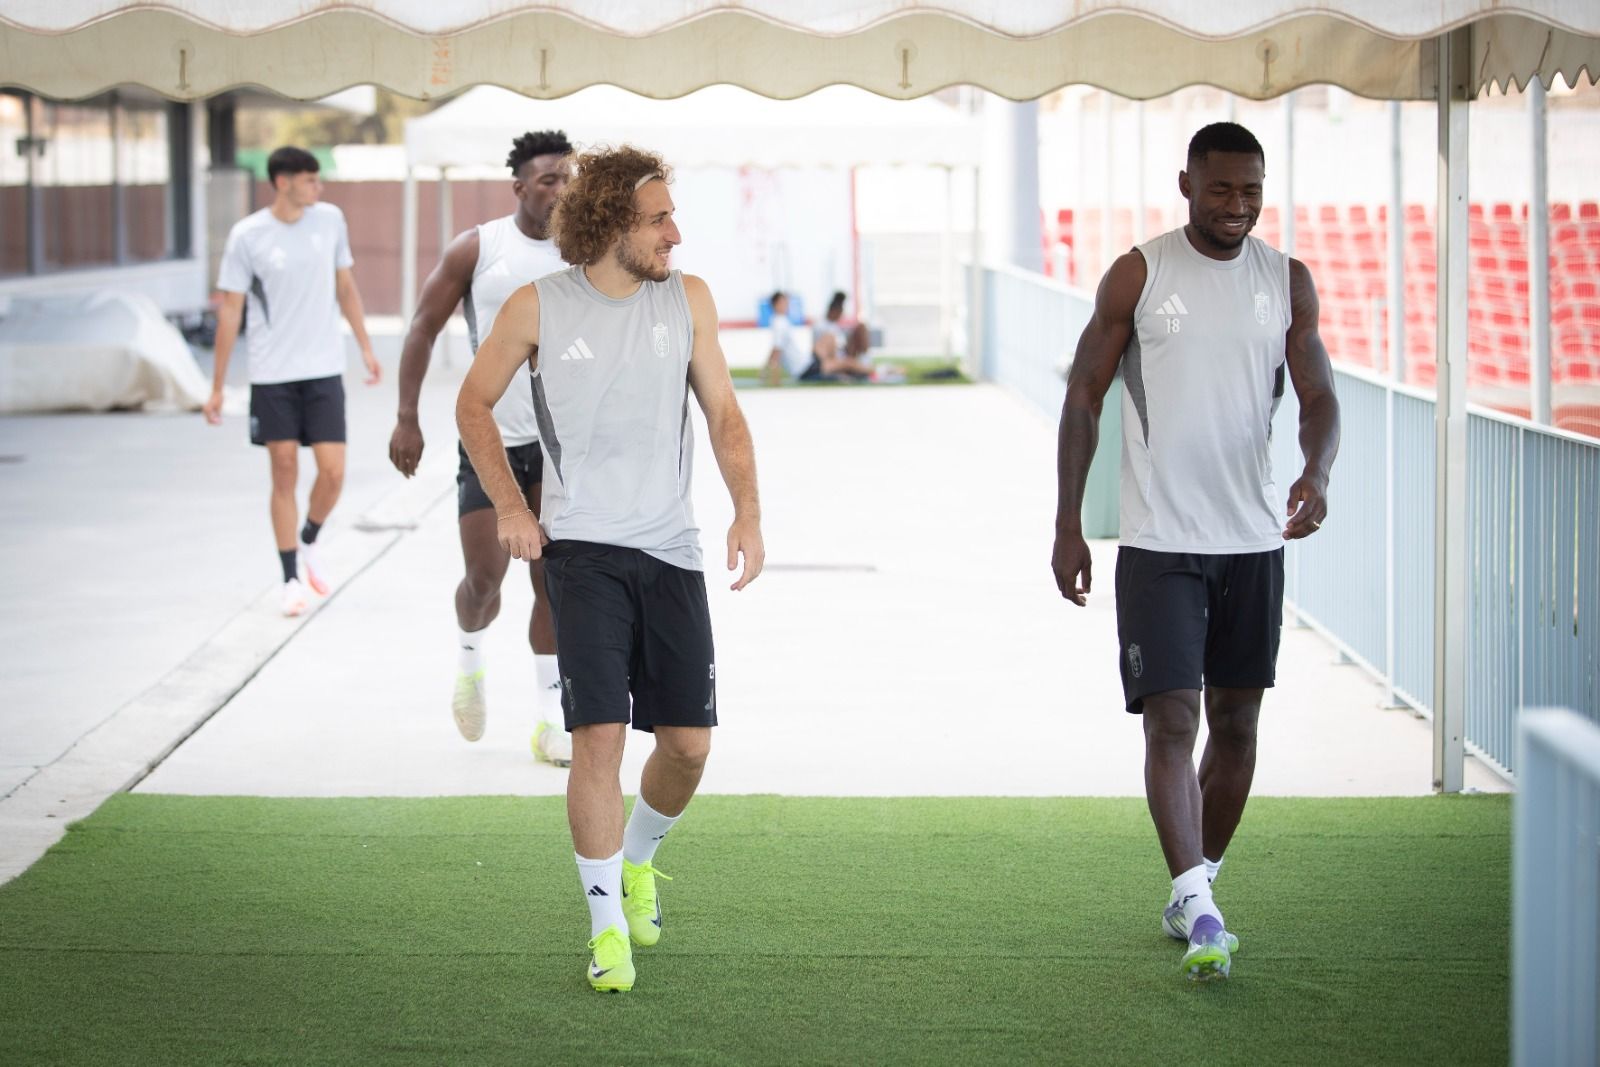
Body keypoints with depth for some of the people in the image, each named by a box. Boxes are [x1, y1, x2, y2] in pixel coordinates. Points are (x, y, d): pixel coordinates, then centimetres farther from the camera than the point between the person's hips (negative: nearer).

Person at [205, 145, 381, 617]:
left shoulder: (330, 220, 2)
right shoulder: (247, 236, -8)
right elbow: (229, 312, -4)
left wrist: (366, 347, 16)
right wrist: (217, 388, -4)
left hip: (324, 369, 3)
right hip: (272, 374, -3)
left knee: (332, 471, -4)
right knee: (285, 474, 1)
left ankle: (309, 543, 26)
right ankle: (291, 579, 12)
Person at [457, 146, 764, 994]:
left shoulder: (687, 299, 5)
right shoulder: (538, 308, -3)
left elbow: (723, 413, 8)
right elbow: (474, 403, 9)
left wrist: (747, 511, -5)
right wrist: (508, 505, -1)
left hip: (671, 550, 3)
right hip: (582, 550, -3)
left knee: (688, 743, 3)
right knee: (599, 735, -12)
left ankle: (638, 857, 34)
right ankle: (607, 923, -2)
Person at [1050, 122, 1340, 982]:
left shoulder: (1288, 282, 6)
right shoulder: (1137, 276, -3)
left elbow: (1318, 397, 4)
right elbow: (1084, 396, 1)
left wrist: (1317, 472, -19)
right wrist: (1067, 526, -3)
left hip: (1253, 541, 4)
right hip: (1158, 542, -4)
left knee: (1235, 724, 10)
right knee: (1170, 721, -13)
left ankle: (1193, 895, 24)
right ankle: (1194, 904, -19)